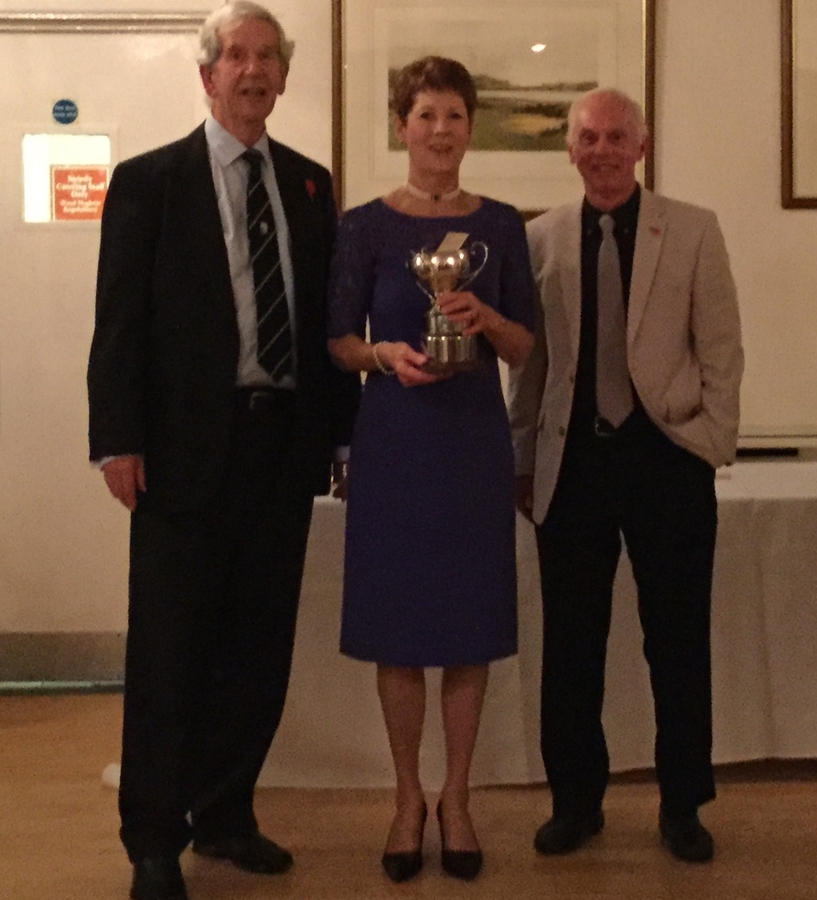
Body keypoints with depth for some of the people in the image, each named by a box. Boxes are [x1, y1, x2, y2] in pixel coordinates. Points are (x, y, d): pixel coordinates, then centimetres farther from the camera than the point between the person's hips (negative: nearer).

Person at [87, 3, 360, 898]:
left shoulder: (309, 183, 13)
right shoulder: (149, 180, 0)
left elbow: (326, 313, 13)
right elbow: (119, 321, -4)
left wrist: (342, 422, 8)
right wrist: (118, 440, -11)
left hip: (286, 442, 4)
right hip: (188, 445, -4)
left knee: (259, 643, 11)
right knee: (170, 649, 3)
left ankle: (225, 814, 26)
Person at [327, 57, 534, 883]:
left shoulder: (500, 225, 5)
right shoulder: (365, 225, 0)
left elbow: (526, 346, 5)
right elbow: (339, 341, 1)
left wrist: (485, 318, -16)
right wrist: (386, 354, -20)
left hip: (475, 439, 1)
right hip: (393, 439, -1)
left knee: (472, 622, 6)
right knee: (396, 623, 4)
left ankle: (456, 797, 22)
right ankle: (408, 795, 21)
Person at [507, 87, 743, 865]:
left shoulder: (694, 231, 2)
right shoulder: (540, 239, 6)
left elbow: (720, 351, 2)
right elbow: (528, 361, 8)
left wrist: (712, 444, -4)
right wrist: (522, 460, 8)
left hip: (667, 454, -1)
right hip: (573, 459, 1)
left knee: (677, 638, 7)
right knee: (570, 640, 8)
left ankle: (682, 805, 22)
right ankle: (576, 800, 24)